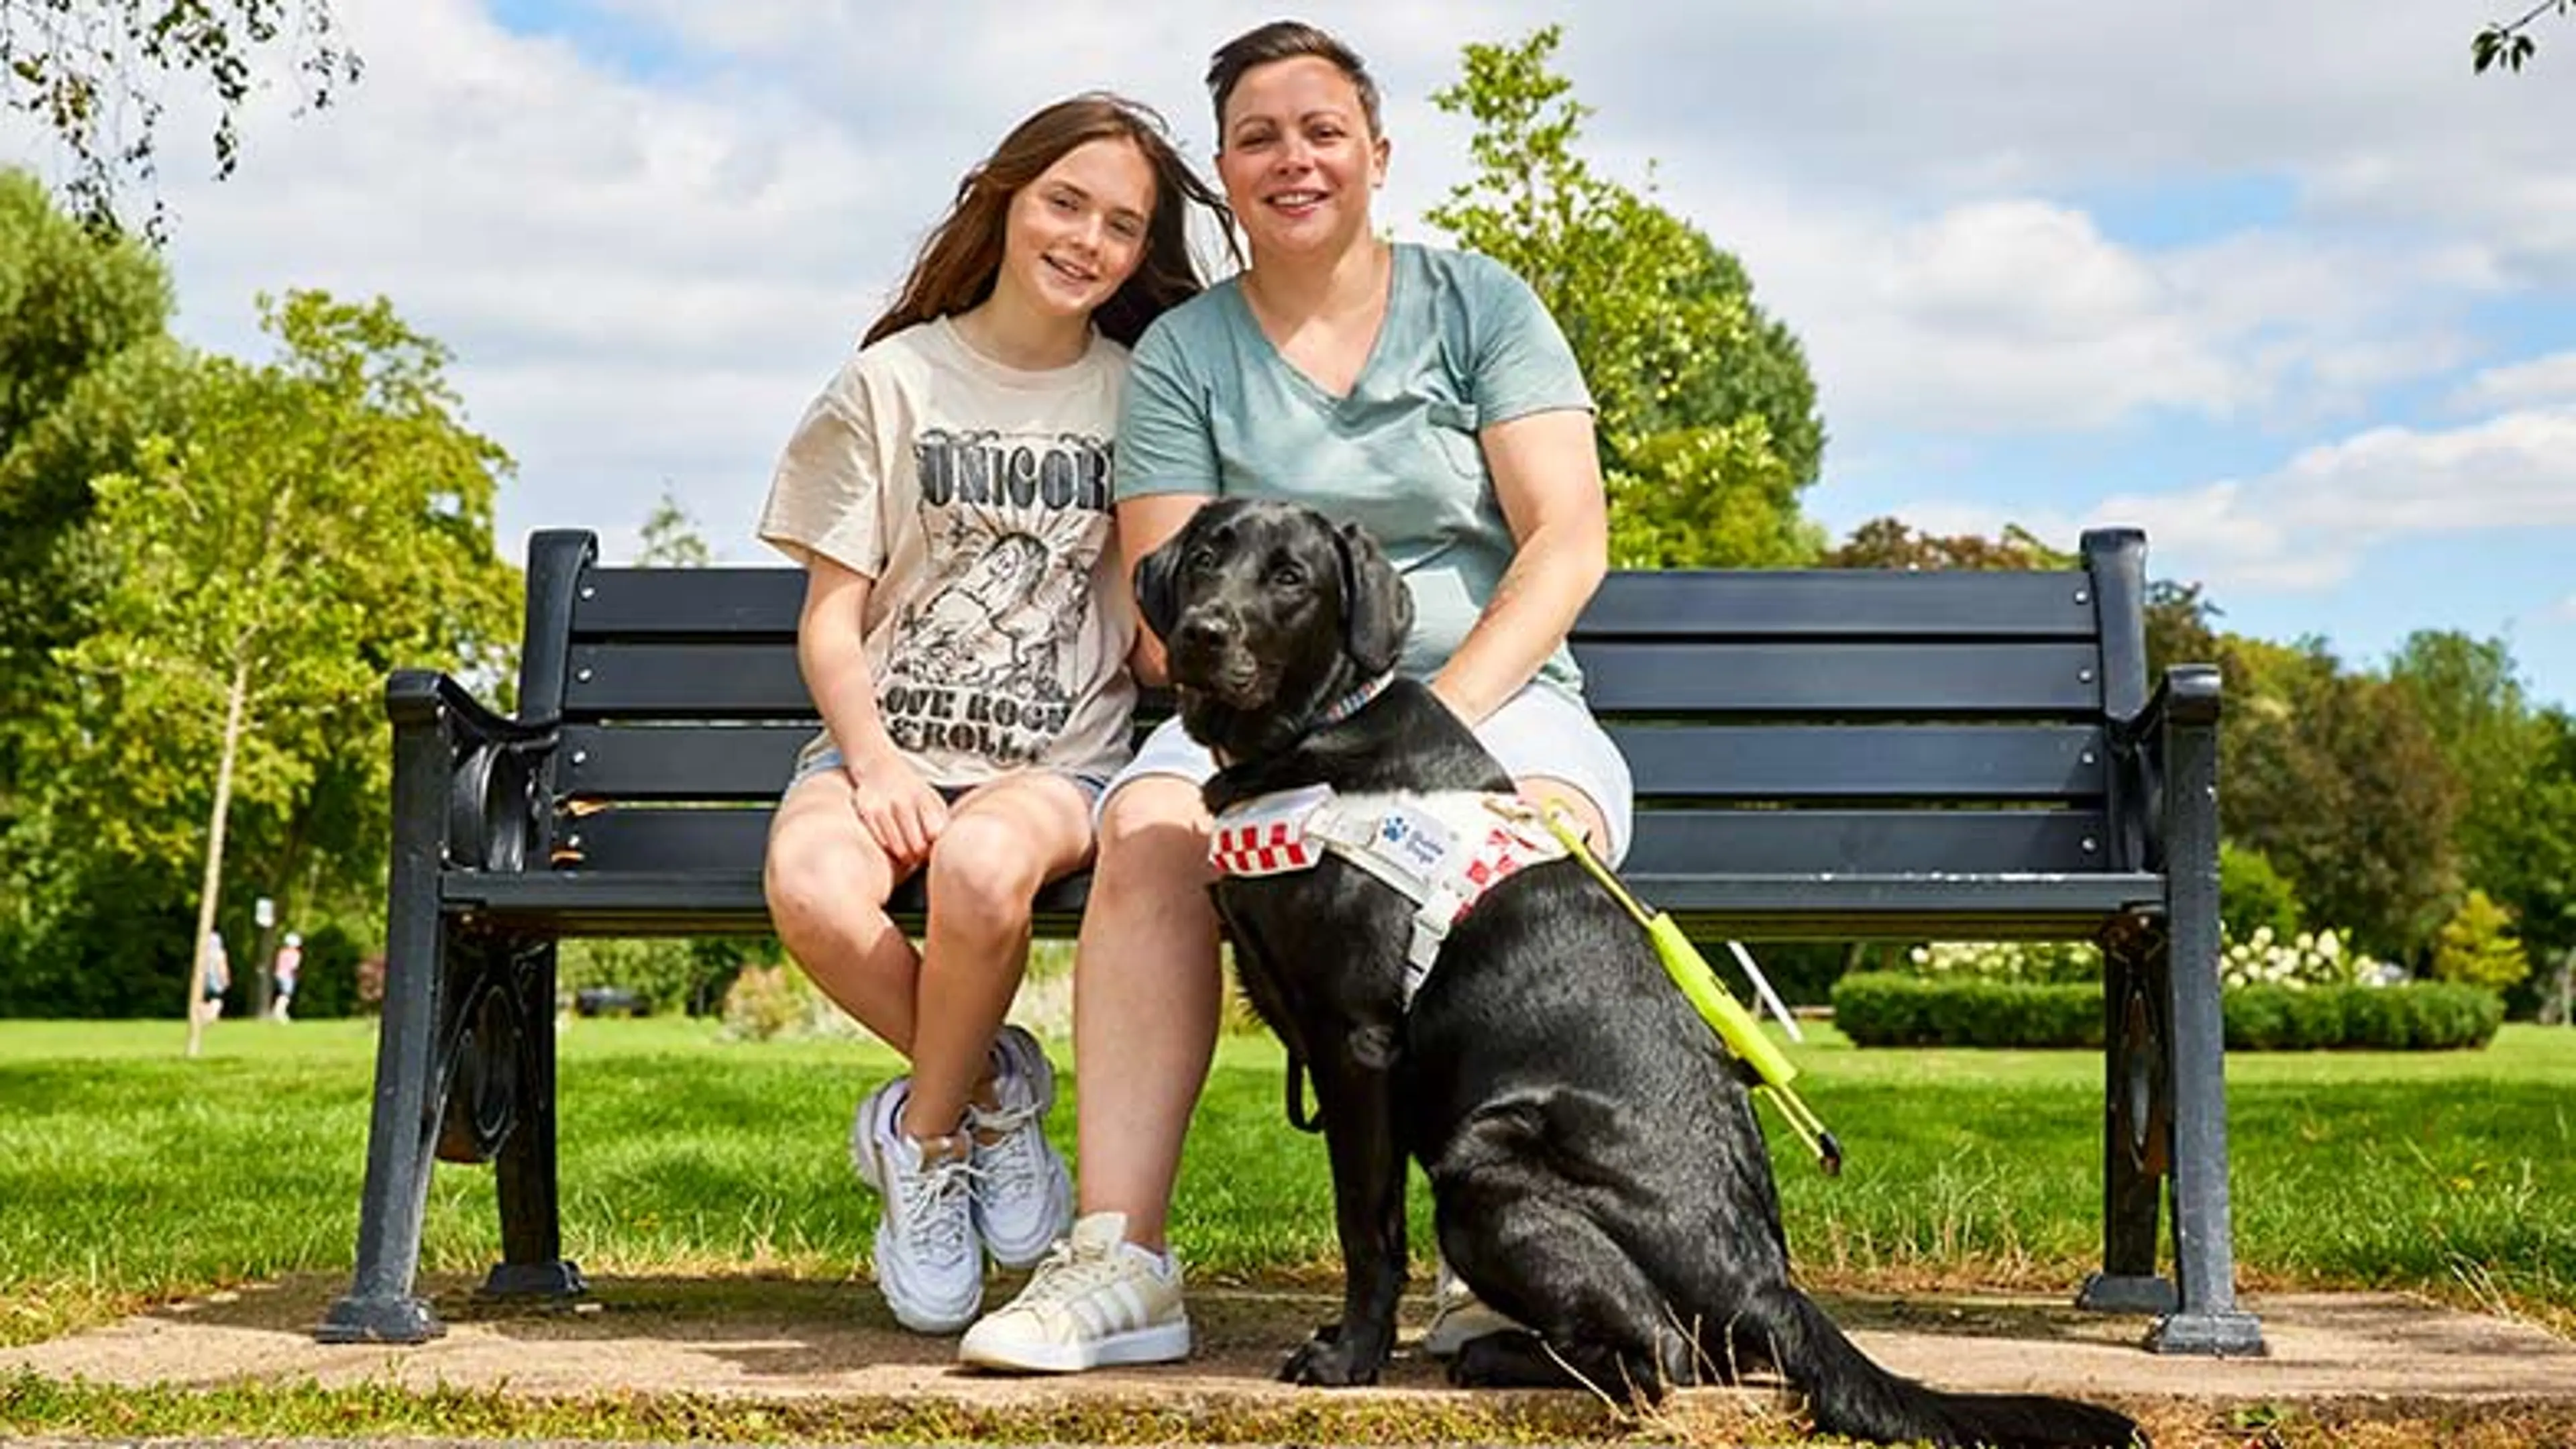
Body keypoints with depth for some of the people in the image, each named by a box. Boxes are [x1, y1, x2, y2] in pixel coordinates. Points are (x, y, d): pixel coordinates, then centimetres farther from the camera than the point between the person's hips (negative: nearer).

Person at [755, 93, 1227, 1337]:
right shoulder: (891, 381, 9)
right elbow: (829, 616, 6)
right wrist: (875, 761, -11)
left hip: (1061, 760, 0)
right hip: (883, 740, 1)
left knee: (982, 866, -36)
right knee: (812, 889, -33)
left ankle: (923, 1136, -9)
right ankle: (993, 1092, -6)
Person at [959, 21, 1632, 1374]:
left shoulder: (1480, 303, 9)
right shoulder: (1179, 356, 11)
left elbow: (1567, 544, -1)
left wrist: (1437, 720, -15)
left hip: (1492, 696, -1)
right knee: (1148, 831, -32)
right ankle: (1121, 1262, -31)